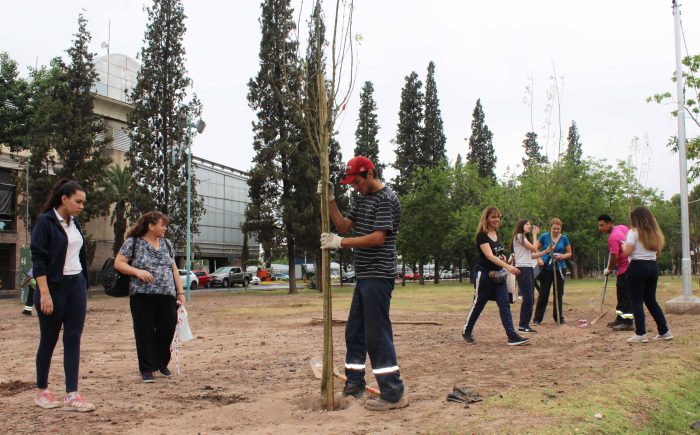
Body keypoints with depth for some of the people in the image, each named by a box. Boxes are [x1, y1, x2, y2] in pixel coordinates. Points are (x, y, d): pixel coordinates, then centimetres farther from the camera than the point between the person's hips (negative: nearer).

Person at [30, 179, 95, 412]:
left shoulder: (75, 224, 11)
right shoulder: (44, 222, -9)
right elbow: (38, 260, -14)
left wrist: (84, 288, 14)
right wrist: (44, 294, -19)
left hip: (76, 287, 6)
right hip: (53, 287, -6)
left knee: (73, 339, 1)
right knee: (49, 340, 6)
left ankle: (71, 395, 2)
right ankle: (42, 391, 22)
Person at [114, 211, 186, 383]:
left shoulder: (166, 243, 15)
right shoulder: (133, 242, -1)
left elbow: (174, 269, 17)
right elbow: (118, 264, -4)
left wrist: (180, 292, 12)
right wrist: (137, 271, -19)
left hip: (167, 296, 4)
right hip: (143, 296, -4)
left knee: (167, 330, 3)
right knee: (145, 333, 0)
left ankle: (162, 364, 25)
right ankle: (147, 369, 12)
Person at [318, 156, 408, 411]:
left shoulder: (386, 199, -12)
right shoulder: (363, 200, 17)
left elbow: (378, 238, -20)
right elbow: (343, 226, 16)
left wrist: (340, 243, -17)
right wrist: (330, 200, 6)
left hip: (378, 277, -10)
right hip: (364, 276, 10)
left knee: (377, 334, -8)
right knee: (354, 331, 16)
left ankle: (394, 394, -2)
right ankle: (354, 385, 28)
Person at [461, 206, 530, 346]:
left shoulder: (496, 234, 10)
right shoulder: (482, 235, -14)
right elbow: (489, 256, -27)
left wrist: (502, 258, 2)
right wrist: (508, 267, -37)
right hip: (484, 275, -7)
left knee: (505, 304, -3)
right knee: (478, 305, 4)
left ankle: (512, 336, -7)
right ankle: (466, 332, 22)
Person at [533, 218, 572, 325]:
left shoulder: (564, 238, 2)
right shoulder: (544, 237, -3)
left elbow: (569, 253, 10)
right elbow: (535, 249, 3)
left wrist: (563, 256, -11)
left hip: (559, 269, 2)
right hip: (546, 268, -2)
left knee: (559, 294, 7)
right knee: (543, 293, -1)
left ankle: (558, 317, 19)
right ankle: (538, 318, 6)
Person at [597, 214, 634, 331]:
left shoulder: (613, 237, -22)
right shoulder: (622, 227, 5)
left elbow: (614, 257, -23)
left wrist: (609, 269, -6)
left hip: (625, 269, -10)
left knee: (625, 296, -7)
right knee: (621, 295, 17)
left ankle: (627, 323, -6)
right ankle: (620, 319, 26)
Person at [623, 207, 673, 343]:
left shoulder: (634, 232, -9)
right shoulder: (655, 233, 13)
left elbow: (627, 252, -15)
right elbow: (657, 252, 16)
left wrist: (623, 246, 5)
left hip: (637, 267, -7)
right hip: (653, 266, 7)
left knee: (637, 301, -1)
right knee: (651, 300, 15)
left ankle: (641, 334, -3)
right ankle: (664, 331, 15)